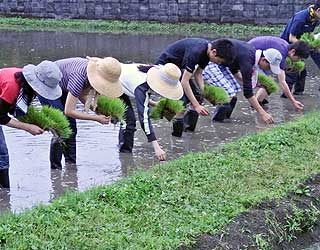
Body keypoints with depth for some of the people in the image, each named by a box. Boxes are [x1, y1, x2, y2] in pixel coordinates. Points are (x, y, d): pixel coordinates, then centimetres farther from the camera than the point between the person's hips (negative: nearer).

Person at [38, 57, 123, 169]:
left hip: (61, 89, 8)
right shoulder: (80, 76, -38)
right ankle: (55, 169, -2)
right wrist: (96, 118, -28)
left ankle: (71, 165, 15)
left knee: (71, 129, 6)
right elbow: (69, 111, -32)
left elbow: (81, 95, 0)